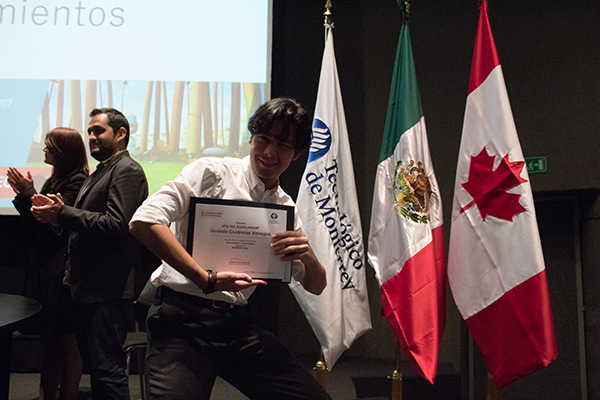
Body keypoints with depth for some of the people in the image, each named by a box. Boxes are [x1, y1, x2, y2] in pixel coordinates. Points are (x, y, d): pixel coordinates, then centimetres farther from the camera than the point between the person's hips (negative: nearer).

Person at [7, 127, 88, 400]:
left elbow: (56, 226, -19)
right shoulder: (55, 180, 13)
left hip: (62, 273, -9)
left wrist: (28, 193, -13)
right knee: (49, 338, 15)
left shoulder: (77, 181, -14)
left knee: (66, 339, 1)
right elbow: (38, 226, 14)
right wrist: (23, 195, 5)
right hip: (45, 269, 9)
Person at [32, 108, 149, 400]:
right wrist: (57, 212, 5)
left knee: (108, 368, -5)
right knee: (94, 364, 18)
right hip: (87, 288, 10)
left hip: (108, 291, -10)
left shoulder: (127, 170, -10)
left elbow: (117, 225, -22)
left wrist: (63, 214, -18)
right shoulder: (99, 173, 22)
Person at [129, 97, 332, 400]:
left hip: (238, 324, 5)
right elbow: (143, 222, -15)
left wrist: (308, 258, -9)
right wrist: (207, 279, -21)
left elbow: (315, 287, 16)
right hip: (183, 318, -4)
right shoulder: (212, 172, -2)